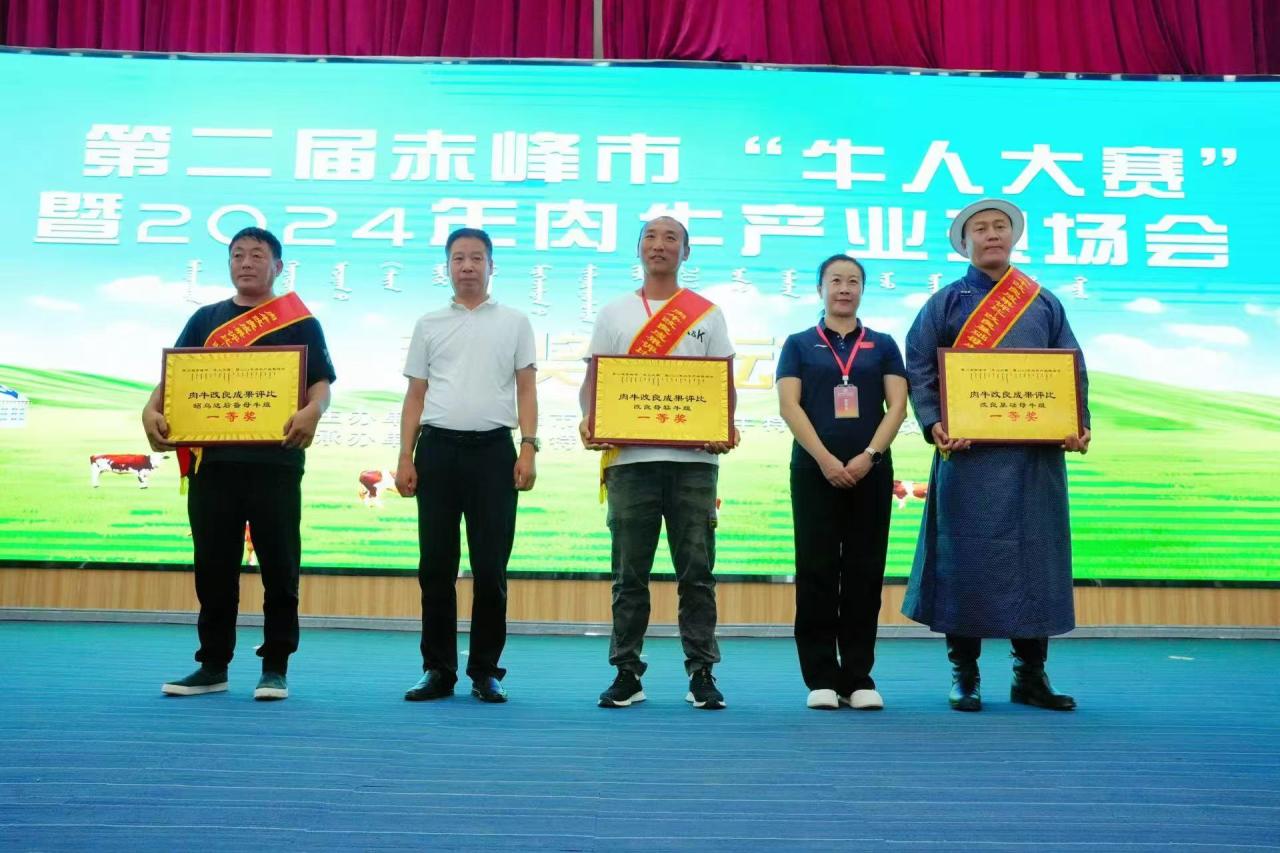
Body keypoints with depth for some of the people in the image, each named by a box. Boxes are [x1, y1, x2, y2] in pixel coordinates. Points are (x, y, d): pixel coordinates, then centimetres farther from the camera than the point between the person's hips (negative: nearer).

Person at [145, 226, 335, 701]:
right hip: (212, 461, 3)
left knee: (279, 568, 0)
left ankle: (275, 667, 10)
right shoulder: (205, 319, 15)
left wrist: (312, 411, -24)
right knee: (214, 568, 8)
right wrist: (152, 410, -11)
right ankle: (213, 665, 19)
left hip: (275, 462, -3)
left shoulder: (300, 322, 6)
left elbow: (321, 382, -1)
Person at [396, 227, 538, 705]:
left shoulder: (514, 323, 10)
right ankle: (438, 670, 14)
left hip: (492, 450, -1)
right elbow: (415, 396, 12)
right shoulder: (429, 324, 13)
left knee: (490, 567, 0)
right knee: (436, 567, 4)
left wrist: (528, 448, -7)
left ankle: (486, 671, 10)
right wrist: (405, 458, 3)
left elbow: (526, 390, 5)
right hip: (437, 449, 2)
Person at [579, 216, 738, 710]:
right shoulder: (614, 314, 14)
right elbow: (592, 380, 10)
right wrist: (588, 419, -11)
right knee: (630, 574, 4)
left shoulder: (707, 315, 12)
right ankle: (627, 673, 13)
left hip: (694, 459, -1)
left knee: (696, 572, 1)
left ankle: (701, 674, 9)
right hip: (629, 458, 1)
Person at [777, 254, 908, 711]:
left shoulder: (882, 345, 12)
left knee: (864, 574, 2)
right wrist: (825, 459, -13)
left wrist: (869, 456, -12)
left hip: (871, 471, 1)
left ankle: (859, 677, 9)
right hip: (814, 470, -1)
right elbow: (789, 404, -2)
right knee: (817, 572, -1)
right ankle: (821, 678, 6)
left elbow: (897, 404, 3)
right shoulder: (799, 344, 8)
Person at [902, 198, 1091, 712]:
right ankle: (964, 675, 9)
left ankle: (1031, 675, 15)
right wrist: (934, 425, -15)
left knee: (1035, 556, 5)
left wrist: (1078, 426, -4)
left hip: (1036, 453, 3)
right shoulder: (946, 302, 7)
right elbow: (919, 370, 0)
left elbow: (1072, 370, 12)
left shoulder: (1043, 303, 15)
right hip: (969, 453, -3)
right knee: (967, 555, -2)